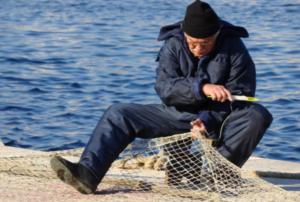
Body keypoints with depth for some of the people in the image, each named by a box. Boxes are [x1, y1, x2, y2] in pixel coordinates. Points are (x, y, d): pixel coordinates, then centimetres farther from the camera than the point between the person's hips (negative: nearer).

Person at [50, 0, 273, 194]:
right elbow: (165, 88, -18)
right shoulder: (173, 45, -6)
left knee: (258, 115, -32)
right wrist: (202, 88, -36)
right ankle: (89, 172, -32)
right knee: (118, 113, -13)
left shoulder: (234, 49, -11)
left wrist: (208, 120, -30)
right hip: (178, 114, 2)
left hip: (219, 117, -2)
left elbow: (238, 97, -14)